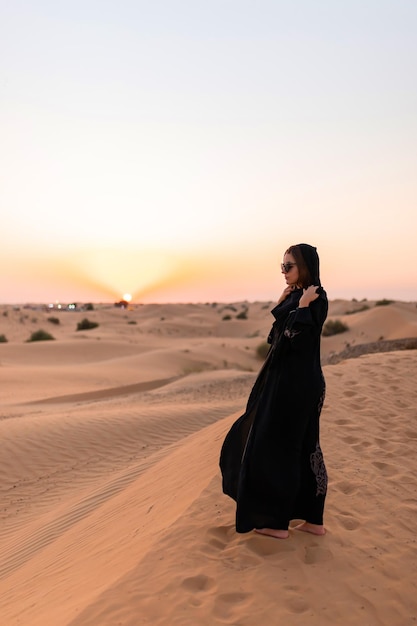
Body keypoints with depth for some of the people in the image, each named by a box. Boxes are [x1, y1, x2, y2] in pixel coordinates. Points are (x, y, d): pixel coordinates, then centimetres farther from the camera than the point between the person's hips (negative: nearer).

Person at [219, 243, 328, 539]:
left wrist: (301, 306, -23)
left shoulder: (315, 299, -16)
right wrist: (281, 305, 10)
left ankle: (278, 521, 13)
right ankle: (313, 518, 24)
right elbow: (280, 336, 16)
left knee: (277, 447, 0)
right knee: (304, 447, 14)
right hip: (293, 380, 10)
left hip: (296, 383, -10)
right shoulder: (298, 297, 12)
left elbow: (294, 340, -25)